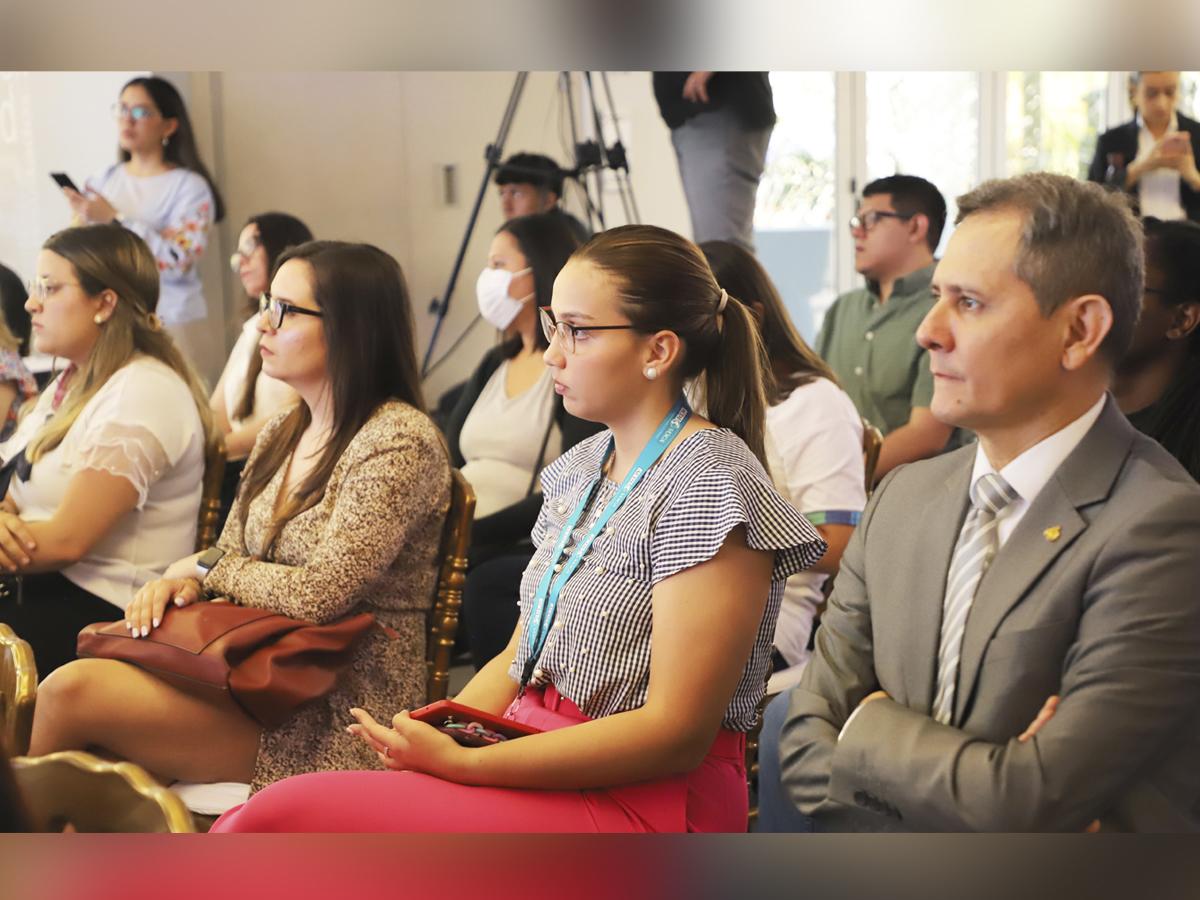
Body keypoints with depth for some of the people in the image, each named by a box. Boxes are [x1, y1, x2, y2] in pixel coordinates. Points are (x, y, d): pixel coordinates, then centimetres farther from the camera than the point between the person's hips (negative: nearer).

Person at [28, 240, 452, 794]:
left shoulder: (399, 441, -15)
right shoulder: (280, 435, 12)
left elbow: (320, 594, -21)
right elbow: (229, 555, 17)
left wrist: (207, 566, -5)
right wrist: (184, 582, -7)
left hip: (340, 719, -7)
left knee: (71, 691, -19)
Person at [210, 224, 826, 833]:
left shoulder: (709, 484, -13)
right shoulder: (583, 465, 14)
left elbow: (677, 732, -18)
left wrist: (463, 763, -18)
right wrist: (428, 741, -3)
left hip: (645, 800, -7)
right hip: (542, 762, 8)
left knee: (283, 815, -24)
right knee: (244, 822, -13)